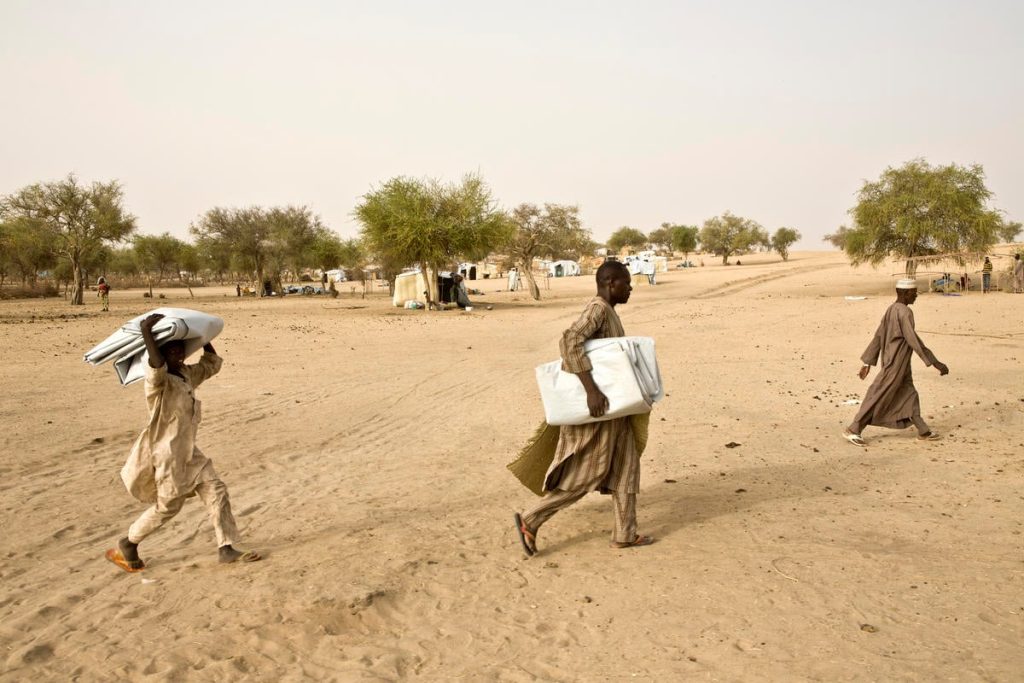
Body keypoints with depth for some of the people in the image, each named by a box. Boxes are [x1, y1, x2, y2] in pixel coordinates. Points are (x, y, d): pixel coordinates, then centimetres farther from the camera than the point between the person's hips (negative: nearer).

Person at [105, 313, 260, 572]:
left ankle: (226, 549, 6)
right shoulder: (158, 381, -19)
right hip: (167, 454, -8)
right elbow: (157, 365, -43)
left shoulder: (187, 374, 7)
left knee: (216, 492, 1)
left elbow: (212, 364, 20)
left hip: (189, 452, 8)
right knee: (167, 506, 4)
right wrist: (146, 332, -42)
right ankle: (127, 544, 27)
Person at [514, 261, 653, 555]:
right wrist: (591, 389, -35)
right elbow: (569, 342, -32)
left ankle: (625, 534, 20)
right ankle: (531, 521, 2)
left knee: (625, 465, 13)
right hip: (598, 406, -10)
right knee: (585, 474, -5)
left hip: (608, 404, 10)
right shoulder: (598, 310, -18)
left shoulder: (606, 311, 13)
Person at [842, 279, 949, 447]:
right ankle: (853, 430, -1)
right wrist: (935, 363, -20)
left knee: (909, 396, 15)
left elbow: (878, 337, 12)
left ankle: (923, 431, 23)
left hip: (899, 365, 9)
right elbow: (914, 341, -23)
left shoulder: (891, 310, 9)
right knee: (879, 398, -5)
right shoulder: (904, 312, -19)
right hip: (895, 365, -9)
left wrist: (867, 363, 14)